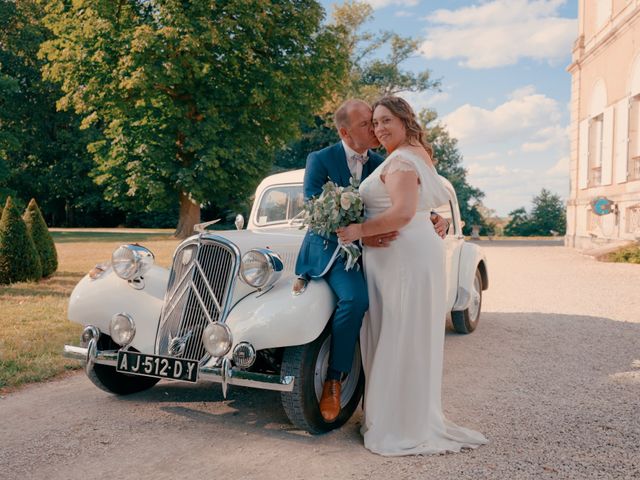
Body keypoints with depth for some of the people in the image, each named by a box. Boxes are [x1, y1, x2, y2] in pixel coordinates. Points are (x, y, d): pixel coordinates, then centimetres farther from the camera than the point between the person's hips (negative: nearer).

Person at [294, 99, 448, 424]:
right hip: (328, 248, -5)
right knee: (356, 297, -33)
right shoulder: (320, 160, -6)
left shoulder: (380, 165, 9)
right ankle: (333, 379, -16)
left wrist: (435, 219, -14)